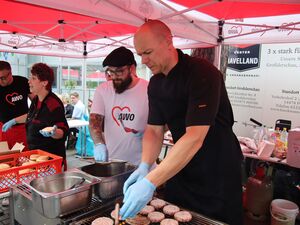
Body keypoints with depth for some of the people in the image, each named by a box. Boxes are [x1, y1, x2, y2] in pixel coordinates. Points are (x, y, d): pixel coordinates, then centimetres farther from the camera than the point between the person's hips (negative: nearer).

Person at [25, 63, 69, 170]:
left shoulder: (54, 104, -21)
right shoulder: (35, 100, 5)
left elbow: (63, 132, -22)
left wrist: (53, 132, -41)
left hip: (52, 156, -8)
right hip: (34, 153, 8)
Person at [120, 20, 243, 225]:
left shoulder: (203, 73, -24)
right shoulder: (155, 83, 0)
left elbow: (195, 137, -33)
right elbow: (154, 130, 0)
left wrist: (150, 182, -36)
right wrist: (144, 166, -18)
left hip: (218, 174, -6)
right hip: (180, 170, 7)